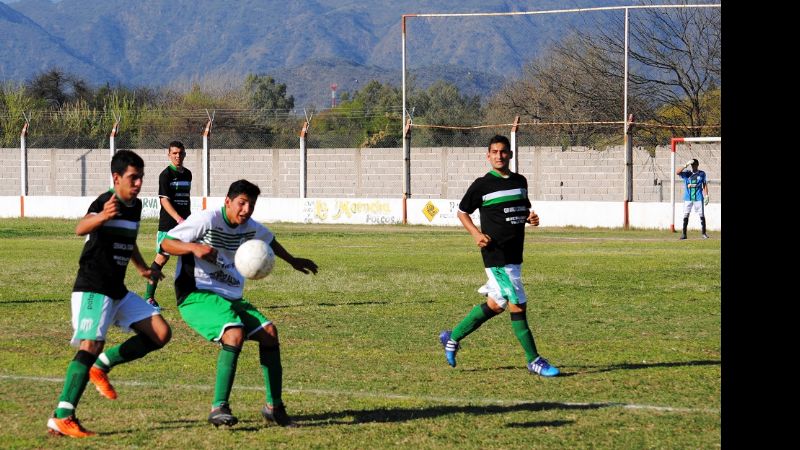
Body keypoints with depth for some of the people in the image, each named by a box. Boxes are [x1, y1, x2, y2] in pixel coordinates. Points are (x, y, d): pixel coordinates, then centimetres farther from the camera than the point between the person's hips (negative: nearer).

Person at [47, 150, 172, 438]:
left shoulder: (135, 206, 11)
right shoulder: (105, 202, -15)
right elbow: (80, 229, -37)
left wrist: (142, 268, 40)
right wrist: (102, 216, -57)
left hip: (118, 292, 9)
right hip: (92, 289, -8)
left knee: (161, 334, 1)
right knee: (92, 344, -24)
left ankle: (102, 365, 10)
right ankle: (62, 418, -28)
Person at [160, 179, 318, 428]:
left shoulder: (249, 227, 8)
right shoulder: (206, 220, -12)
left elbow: (268, 239, 33)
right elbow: (166, 243, -12)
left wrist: (293, 261, 42)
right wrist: (194, 247, -29)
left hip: (231, 297, 8)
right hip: (196, 295, -8)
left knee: (269, 331, -6)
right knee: (235, 333, -31)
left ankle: (274, 407, 4)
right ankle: (219, 408, -29)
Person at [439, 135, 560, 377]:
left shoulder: (520, 181, 11)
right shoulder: (482, 185, -6)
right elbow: (462, 212, 4)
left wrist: (531, 217, 2)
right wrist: (476, 234, -11)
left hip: (515, 253, 7)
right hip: (496, 254, -7)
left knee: (496, 304, 14)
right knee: (518, 305, -8)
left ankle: (453, 337, 29)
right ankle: (534, 361, -1)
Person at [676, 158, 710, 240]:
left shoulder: (702, 174, 6)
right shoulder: (686, 173, 4)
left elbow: (705, 185, 7)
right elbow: (677, 172, -12)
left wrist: (706, 196, -1)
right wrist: (686, 166, -18)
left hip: (698, 198, 0)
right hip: (688, 198, 0)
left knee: (702, 215, -1)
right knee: (685, 215, -2)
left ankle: (703, 233, 6)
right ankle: (684, 234, 2)